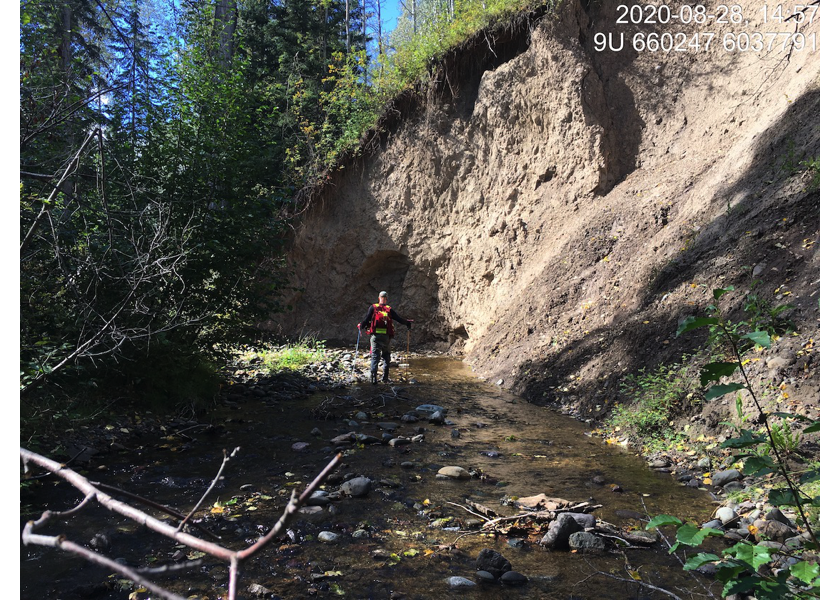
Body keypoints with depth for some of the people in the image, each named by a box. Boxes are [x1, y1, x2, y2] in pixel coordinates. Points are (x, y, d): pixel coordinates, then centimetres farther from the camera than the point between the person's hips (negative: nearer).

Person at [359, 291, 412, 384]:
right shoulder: (389, 309, 4)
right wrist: (407, 322, 24)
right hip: (386, 337, 1)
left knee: (375, 356, 0)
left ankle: (373, 376, -14)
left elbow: (366, 319, -2)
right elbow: (399, 319, 7)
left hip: (375, 336, 0)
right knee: (386, 356, 14)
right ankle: (385, 377, 12)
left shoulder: (373, 308, 2)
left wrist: (360, 326, 17)